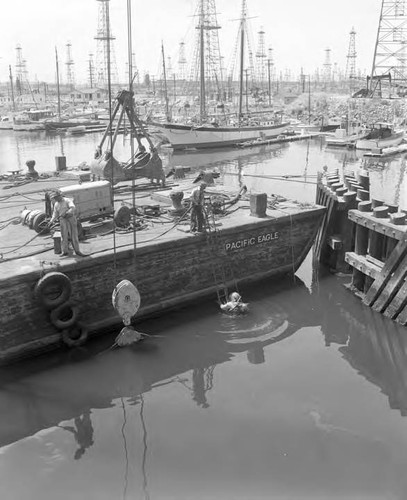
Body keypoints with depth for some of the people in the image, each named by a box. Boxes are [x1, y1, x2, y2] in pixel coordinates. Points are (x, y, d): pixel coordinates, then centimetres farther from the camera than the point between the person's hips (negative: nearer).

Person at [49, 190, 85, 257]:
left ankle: (77, 251, 5)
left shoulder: (67, 200, -4)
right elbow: (55, 214, 12)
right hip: (63, 220, 3)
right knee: (64, 236, -1)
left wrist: (67, 213, -37)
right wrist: (51, 221, -2)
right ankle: (65, 251, 4)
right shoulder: (56, 204, 12)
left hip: (71, 219, -3)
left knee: (74, 235, -1)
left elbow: (73, 208, -21)